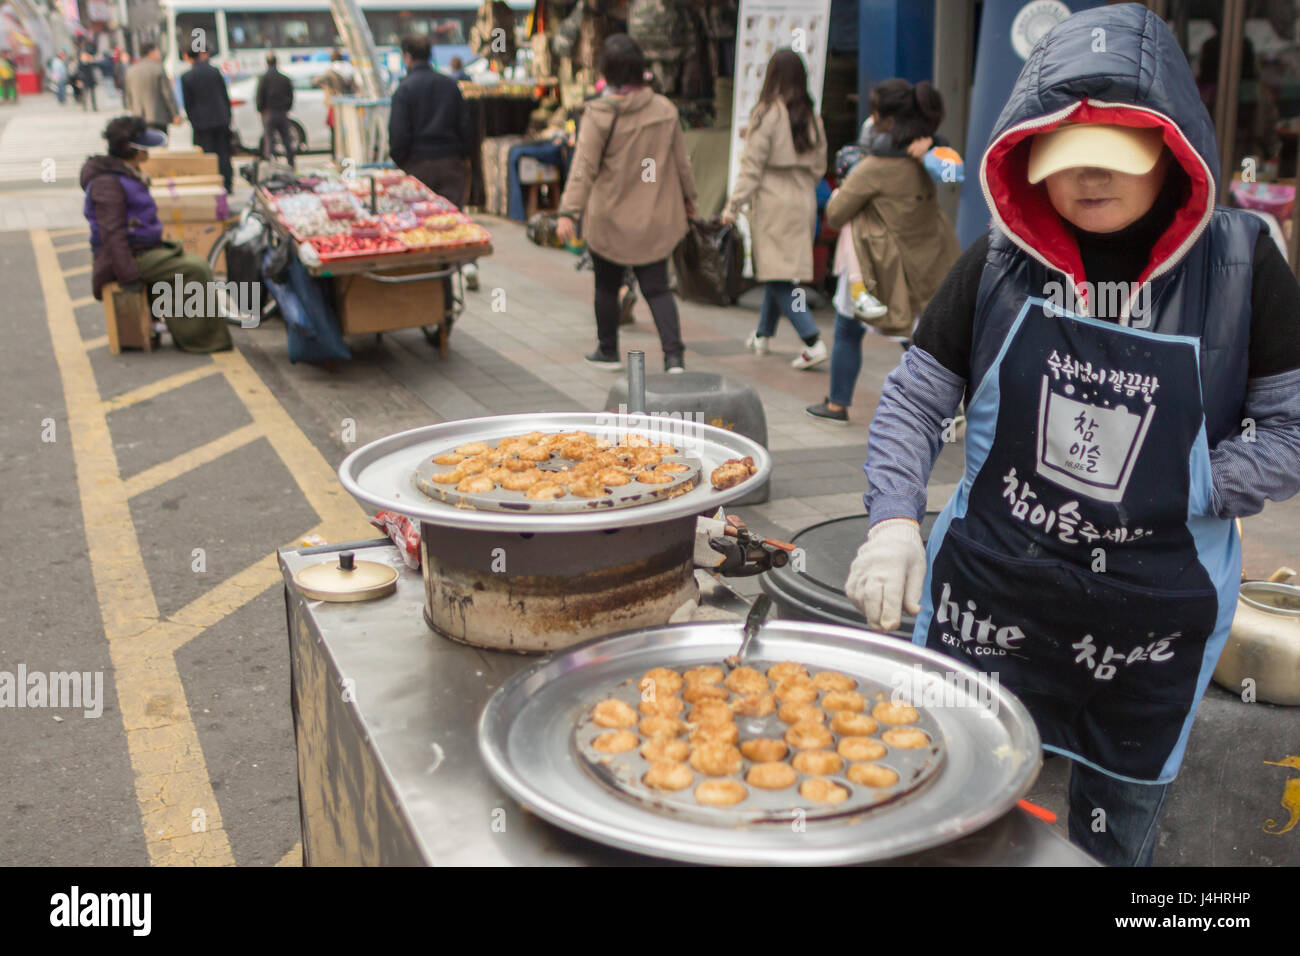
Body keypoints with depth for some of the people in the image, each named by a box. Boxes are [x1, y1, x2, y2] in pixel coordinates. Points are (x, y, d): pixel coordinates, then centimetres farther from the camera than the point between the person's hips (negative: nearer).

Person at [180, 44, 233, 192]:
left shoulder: (186, 77, -6)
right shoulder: (215, 71, -2)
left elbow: (188, 103, -2)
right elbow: (225, 96, 2)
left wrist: (193, 121, 8)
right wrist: (227, 116, 10)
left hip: (202, 122, -2)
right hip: (221, 119, 2)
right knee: (223, 153, 9)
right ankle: (227, 184, 11)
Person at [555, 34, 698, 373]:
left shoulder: (598, 115, -13)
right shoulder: (665, 109, -1)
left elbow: (583, 167, -17)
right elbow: (681, 161, 8)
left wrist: (567, 212, -18)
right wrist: (688, 199, 22)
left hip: (609, 220, -3)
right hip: (655, 219, 3)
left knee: (607, 286, 15)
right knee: (657, 287, 7)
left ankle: (608, 351, 28)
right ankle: (674, 354, -7)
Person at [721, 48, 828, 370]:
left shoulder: (767, 114, -11)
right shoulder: (812, 117, 6)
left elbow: (752, 166, -12)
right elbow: (819, 165, 12)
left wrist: (733, 206, -8)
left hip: (773, 203, -6)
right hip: (803, 202, 6)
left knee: (778, 277, -5)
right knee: (777, 274, 18)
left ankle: (814, 342, -16)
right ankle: (763, 336, 30)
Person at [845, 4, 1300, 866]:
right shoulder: (1004, 258, -5)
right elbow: (914, 399, 1)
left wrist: (1175, 493, -16)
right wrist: (895, 519, -13)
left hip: (1156, 616, 0)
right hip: (988, 597, 1)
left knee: (1117, 836, 19)